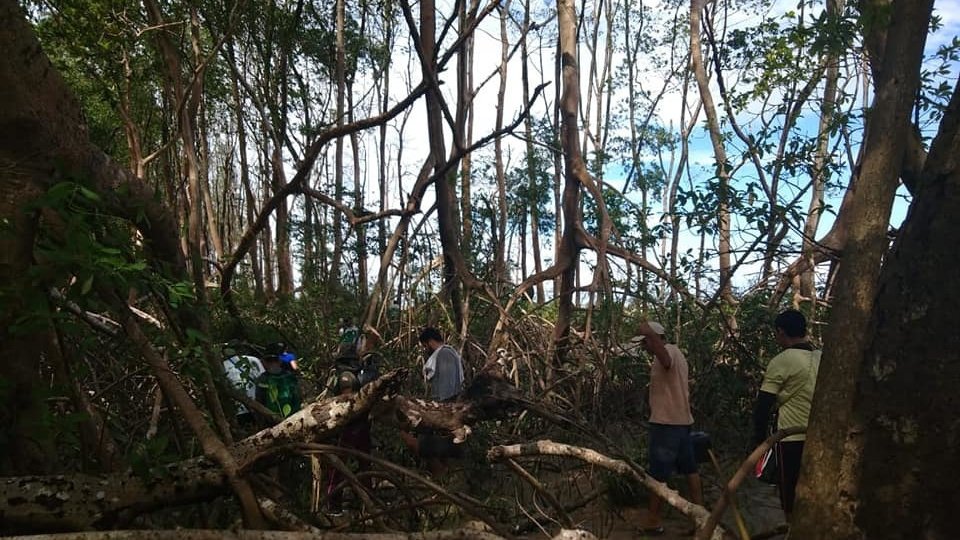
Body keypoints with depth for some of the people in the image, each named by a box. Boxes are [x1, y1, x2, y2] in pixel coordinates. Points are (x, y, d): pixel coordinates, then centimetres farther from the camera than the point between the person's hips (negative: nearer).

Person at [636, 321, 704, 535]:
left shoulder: (668, 351, -15)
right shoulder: (675, 352, 17)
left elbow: (666, 361, -41)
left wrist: (651, 334, -54)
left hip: (666, 422, -10)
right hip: (682, 420, 10)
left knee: (658, 473, -3)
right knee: (690, 468, 14)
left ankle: (653, 519, 2)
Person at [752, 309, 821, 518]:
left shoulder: (781, 362, -10)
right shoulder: (823, 358, 7)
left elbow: (763, 405, -9)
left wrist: (759, 439, -1)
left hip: (792, 440, -6)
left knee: (792, 502, 2)